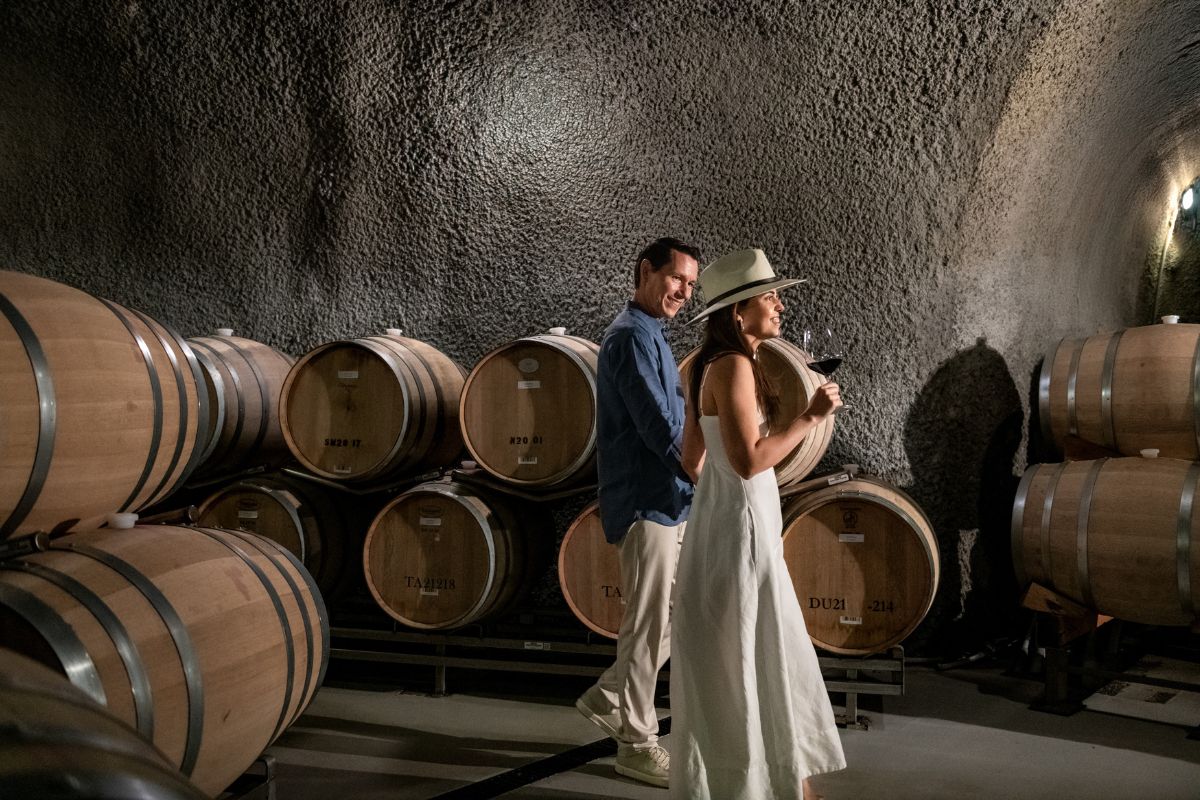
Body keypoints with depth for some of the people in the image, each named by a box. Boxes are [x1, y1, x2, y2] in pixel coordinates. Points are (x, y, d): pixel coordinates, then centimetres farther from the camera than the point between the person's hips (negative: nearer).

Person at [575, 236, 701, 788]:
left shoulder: (648, 335, 17)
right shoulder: (632, 337, -15)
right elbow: (661, 430, -20)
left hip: (666, 500, 10)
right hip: (646, 502, -10)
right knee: (649, 625, -1)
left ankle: (607, 699, 28)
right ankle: (637, 743, 12)